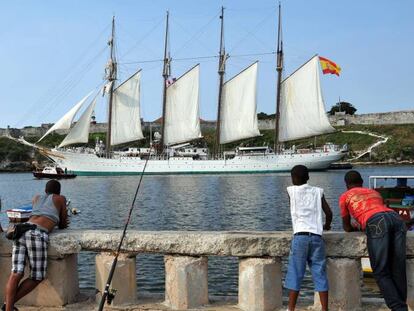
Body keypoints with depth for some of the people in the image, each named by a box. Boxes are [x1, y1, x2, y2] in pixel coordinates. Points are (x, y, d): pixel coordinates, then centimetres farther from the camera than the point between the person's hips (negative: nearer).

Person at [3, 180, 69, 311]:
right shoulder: (61, 199, 18)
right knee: (37, 277, 4)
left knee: (16, 273, -6)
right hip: (37, 234, -5)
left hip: (21, 230, 6)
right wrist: (60, 224, 45)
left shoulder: (36, 198, 31)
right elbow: (63, 225, 24)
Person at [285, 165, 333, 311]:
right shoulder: (317, 191, 14)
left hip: (300, 236, -2)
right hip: (317, 236, 2)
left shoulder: (291, 190, 10)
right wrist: (327, 225, 33)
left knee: (295, 273, 2)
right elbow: (329, 213, 13)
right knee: (320, 274, 5)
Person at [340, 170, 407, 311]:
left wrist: (355, 227, 51)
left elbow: (347, 227, 30)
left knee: (381, 272, -3)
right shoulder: (374, 192, 38)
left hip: (376, 223, -5)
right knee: (398, 270, 7)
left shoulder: (345, 196, 25)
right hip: (396, 218, 5)